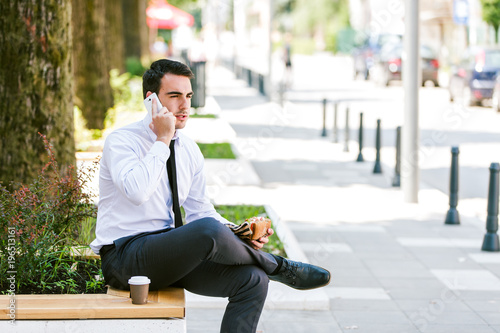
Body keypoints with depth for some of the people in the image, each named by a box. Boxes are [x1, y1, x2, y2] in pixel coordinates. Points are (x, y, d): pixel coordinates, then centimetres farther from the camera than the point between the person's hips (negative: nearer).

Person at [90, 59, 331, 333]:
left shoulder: (189, 150, 12)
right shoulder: (122, 140, -9)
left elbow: (199, 210, 15)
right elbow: (136, 191, -28)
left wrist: (237, 235, -5)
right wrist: (162, 141, -18)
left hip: (169, 253, 7)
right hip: (124, 257, -7)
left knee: (253, 279, -15)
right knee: (209, 230, -33)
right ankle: (280, 268, -5)